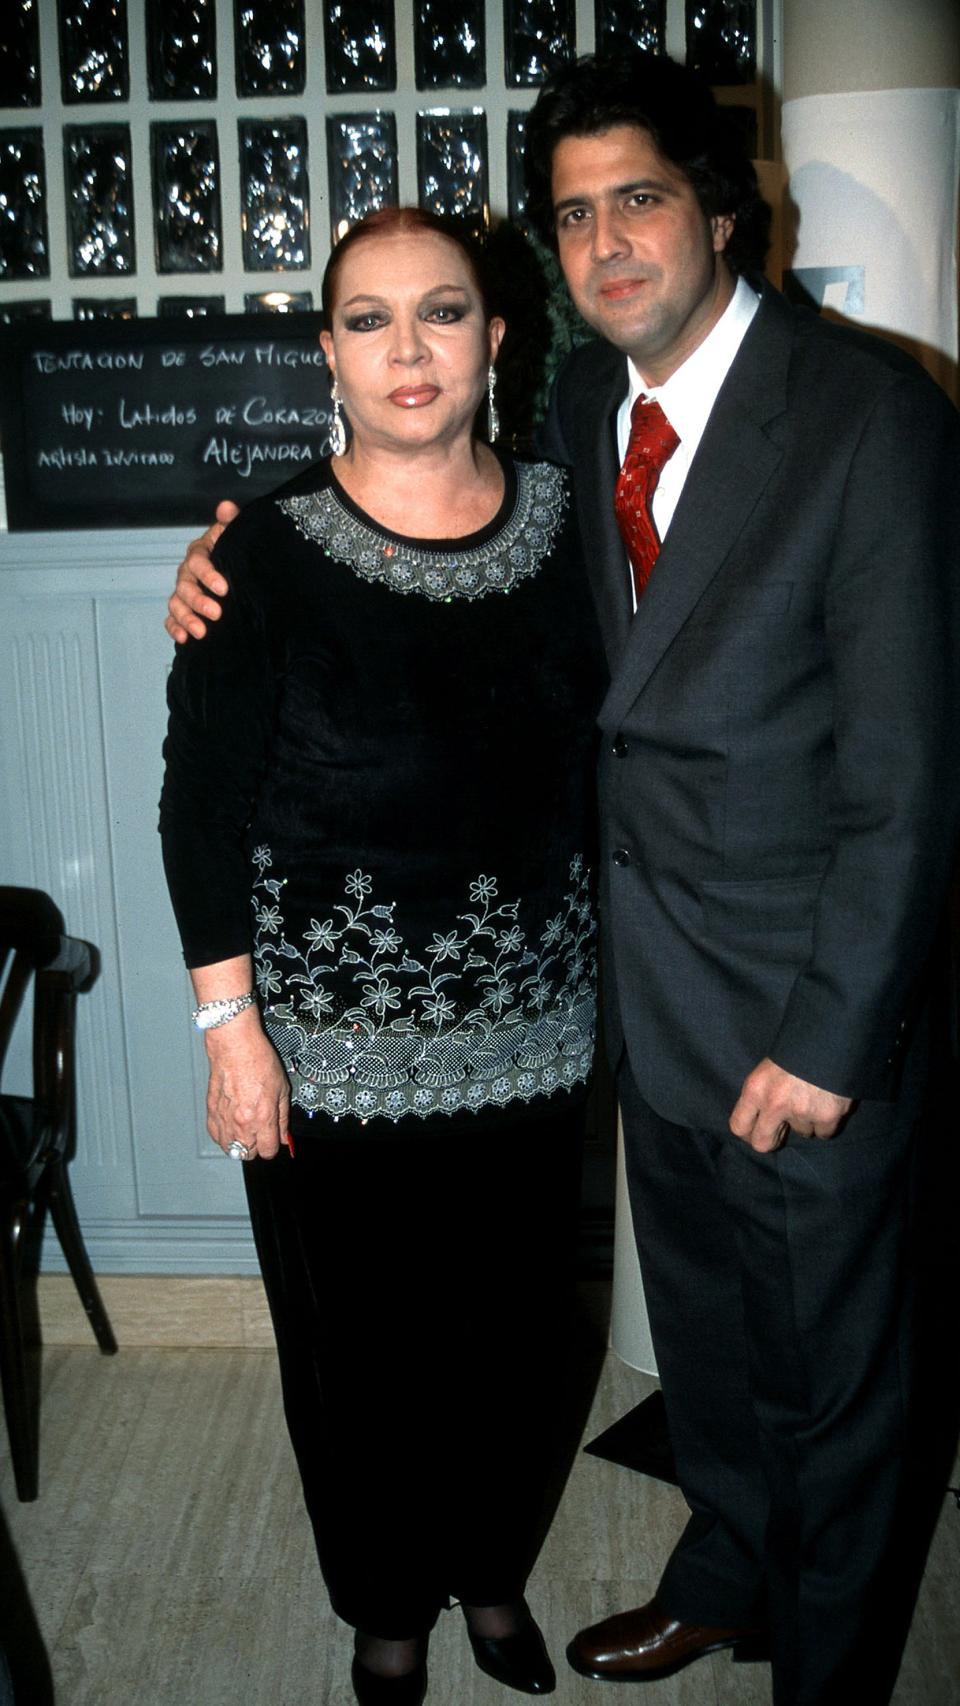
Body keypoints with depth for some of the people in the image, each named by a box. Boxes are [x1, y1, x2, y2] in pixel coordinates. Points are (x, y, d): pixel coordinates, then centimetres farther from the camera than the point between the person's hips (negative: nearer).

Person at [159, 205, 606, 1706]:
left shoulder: (563, 523, -1)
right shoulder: (270, 553, -11)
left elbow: (599, 754, 8)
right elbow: (201, 807, -8)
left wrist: (604, 969, 9)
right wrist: (229, 1024, -10)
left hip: (528, 1028, 3)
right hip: (333, 1042, -3)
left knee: (514, 1327, 18)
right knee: (356, 1343, 14)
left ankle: (493, 1571, 46)